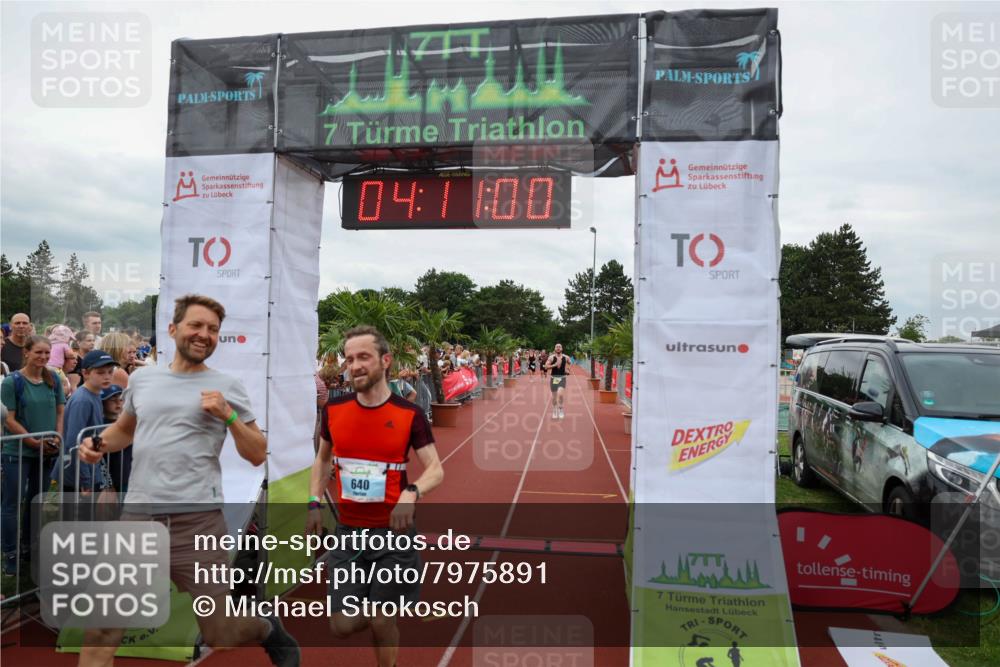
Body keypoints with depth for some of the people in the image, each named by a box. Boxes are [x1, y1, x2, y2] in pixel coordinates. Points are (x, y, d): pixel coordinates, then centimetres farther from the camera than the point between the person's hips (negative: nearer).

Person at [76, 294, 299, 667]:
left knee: (221, 635, 5)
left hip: (197, 520, -3)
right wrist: (99, 444, 8)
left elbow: (257, 455, 1)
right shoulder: (142, 378, 10)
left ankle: (269, 630, 37)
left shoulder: (226, 387, 1)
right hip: (138, 517, 3)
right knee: (100, 628, 3)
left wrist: (227, 415, -12)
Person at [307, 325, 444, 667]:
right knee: (342, 626, 3)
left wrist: (411, 493, -30)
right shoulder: (333, 410, -2)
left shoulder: (409, 414, -11)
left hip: (393, 532, -3)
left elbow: (436, 469, -10)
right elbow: (323, 459, 15)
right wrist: (314, 504, 4)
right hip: (348, 532, 3)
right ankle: (380, 615, 36)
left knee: (383, 622, 4)